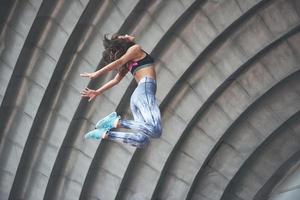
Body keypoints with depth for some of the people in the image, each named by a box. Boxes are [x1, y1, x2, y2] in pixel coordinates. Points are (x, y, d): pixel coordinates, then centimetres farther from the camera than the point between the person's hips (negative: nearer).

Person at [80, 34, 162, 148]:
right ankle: (117, 122, -23)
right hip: (145, 89, -8)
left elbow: (116, 80, 24)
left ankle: (106, 133, -14)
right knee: (155, 130, -30)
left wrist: (98, 92, 32)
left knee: (142, 140, -7)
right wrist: (97, 74, -7)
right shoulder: (135, 48, 8)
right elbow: (119, 62, -3)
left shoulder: (129, 62, 28)